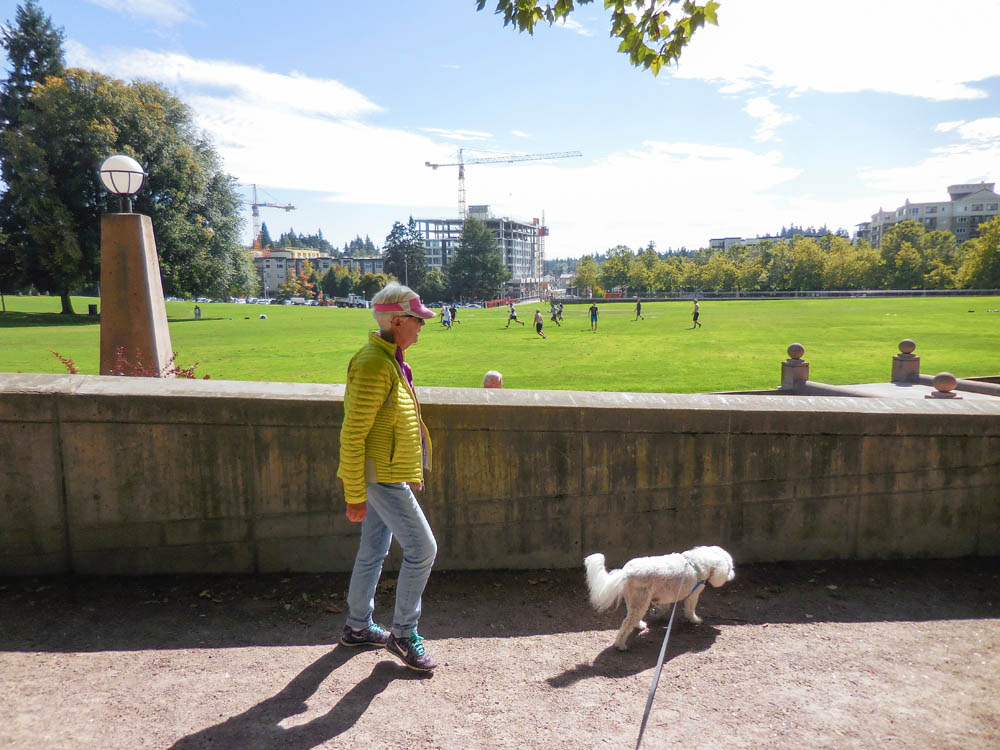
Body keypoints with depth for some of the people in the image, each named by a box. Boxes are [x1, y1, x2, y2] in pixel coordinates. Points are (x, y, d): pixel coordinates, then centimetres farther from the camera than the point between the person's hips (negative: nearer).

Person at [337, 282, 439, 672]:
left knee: (373, 552, 19)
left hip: (389, 474, 10)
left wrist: (412, 471, 23)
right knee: (422, 548, -5)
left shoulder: (390, 359, 10)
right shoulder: (372, 364, -21)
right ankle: (403, 635, 11)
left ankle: (357, 626, 35)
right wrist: (355, 495, -19)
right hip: (381, 478, -10)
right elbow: (352, 435, -22)